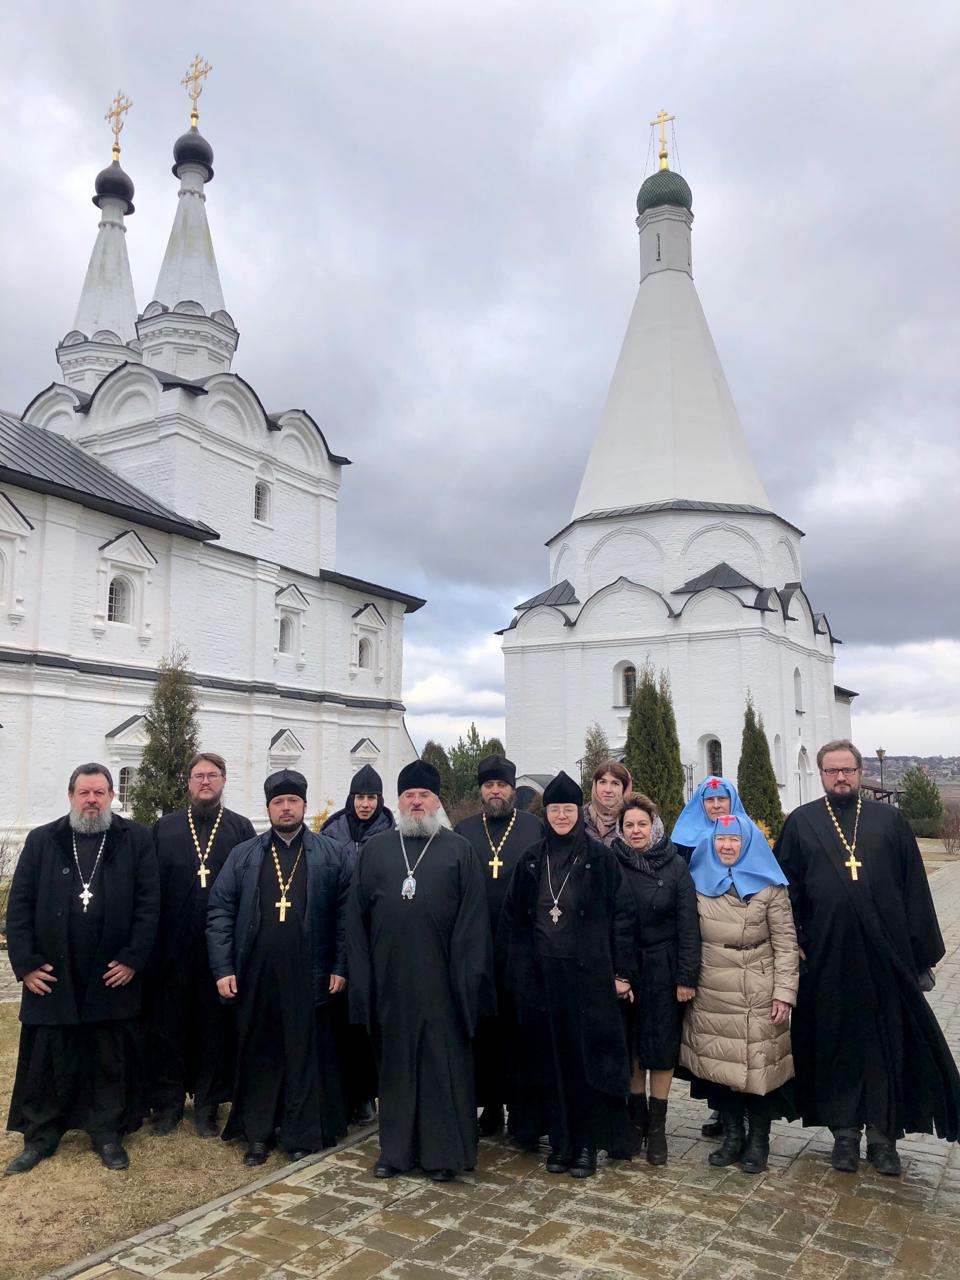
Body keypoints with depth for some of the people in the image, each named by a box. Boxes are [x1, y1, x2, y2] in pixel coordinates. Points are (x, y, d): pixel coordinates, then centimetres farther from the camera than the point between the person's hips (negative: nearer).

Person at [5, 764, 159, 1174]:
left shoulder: (135, 839, -1)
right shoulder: (41, 841, 4)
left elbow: (149, 903, -3)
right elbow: (19, 906, 3)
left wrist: (133, 958, -9)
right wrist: (25, 963, -4)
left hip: (112, 978, -1)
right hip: (51, 977, 1)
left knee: (110, 1062, 10)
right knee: (47, 1062, 11)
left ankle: (107, 1132, 26)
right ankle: (39, 1137, 28)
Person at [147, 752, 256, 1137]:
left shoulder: (241, 828, 4)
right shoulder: (164, 828, 8)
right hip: (172, 945, 1)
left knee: (215, 1024, 7)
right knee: (168, 1022, 8)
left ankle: (208, 1105, 21)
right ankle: (167, 1102, 23)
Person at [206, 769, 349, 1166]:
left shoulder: (330, 855, 2)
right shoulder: (243, 856, 6)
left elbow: (345, 913, 1)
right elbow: (219, 912, 3)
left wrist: (340, 966, -5)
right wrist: (223, 969, -4)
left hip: (308, 977, -1)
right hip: (255, 977, 1)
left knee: (305, 1054, 7)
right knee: (258, 1054, 11)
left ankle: (301, 1133, 22)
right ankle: (257, 1133, 25)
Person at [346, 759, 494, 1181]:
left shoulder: (459, 850, 2)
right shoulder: (374, 850, 7)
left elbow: (473, 918, -1)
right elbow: (357, 917, 7)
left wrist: (469, 975, -8)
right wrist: (362, 976, 2)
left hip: (441, 979, -2)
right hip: (390, 977, 2)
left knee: (444, 1062, 5)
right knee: (395, 1062, 12)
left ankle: (445, 1150, 19)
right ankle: (395, 1148, 26)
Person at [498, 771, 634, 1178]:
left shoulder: (600, 858, -3)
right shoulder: (531, 860, 7)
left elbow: (622, 915, -4)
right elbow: (511, 918, 10)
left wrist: (622, 971, -8)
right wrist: (509, 969, 5)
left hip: (588, 973, -3)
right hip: (541, 974, 3)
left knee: (588, 1057, 3)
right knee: (550, 1058, 9)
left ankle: (588, 1144, 17)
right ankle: (560, 1141, 22)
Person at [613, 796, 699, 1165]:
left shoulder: (675, 866, -4)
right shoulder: (613, 865, -1)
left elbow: (688, 923, -6)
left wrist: (687, 976, -10)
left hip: (663, 971, -1)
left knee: (663, 1048, 6)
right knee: (630, 1047, 10)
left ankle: (657, 1127, 18)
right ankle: (637, 1118, 26)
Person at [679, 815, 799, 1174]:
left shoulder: (769, 886, -4)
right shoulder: (699, 883, 6)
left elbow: (786, 942, -4)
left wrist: (784, 992, -9)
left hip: (758, 998, -3)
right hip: (710, 996, 3)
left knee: (757, 1065, 1)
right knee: (718, 1064, 7)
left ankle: (758, 1141, 20)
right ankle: (732, 1135, 25)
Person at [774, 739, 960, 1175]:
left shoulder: (889, 820, 5)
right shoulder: (800, 823, 3)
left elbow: (915, 889, 5)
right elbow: (785, 889, 3)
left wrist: (923, 952, 2)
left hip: (886, 953, 1)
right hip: (826, 955, -1)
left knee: (888, 1042, 8)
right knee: (835, 1042, 9)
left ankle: (882, 1134, 22)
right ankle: (844, 1131, 23)